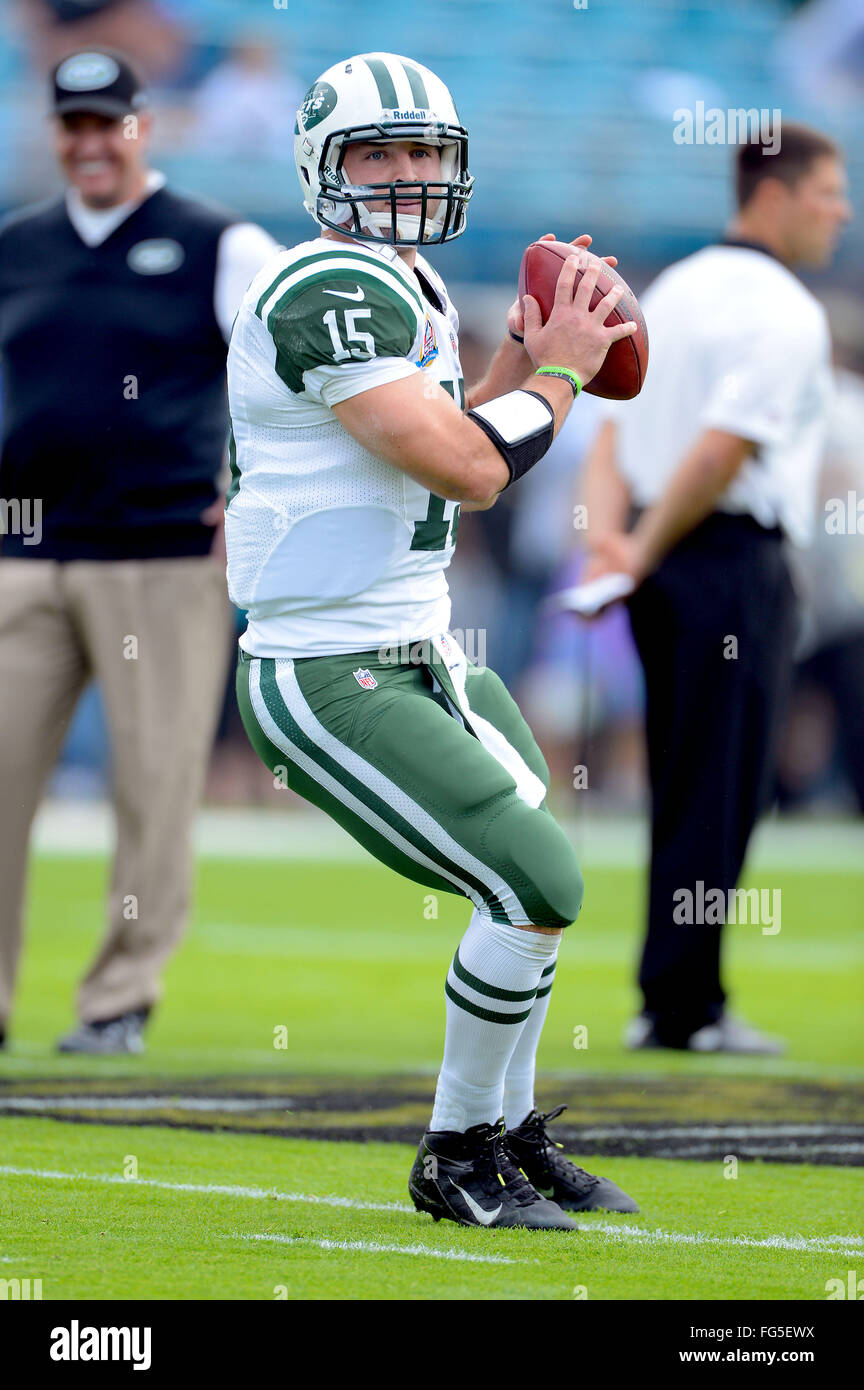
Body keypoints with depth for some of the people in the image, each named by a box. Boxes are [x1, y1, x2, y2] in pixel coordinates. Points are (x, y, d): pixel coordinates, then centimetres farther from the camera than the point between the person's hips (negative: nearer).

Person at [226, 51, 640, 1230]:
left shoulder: (410, 289, 13)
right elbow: (465, 471, -24)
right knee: (537, 885, -13)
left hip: (420, 656, 10)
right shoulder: (330, 290, -20)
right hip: (334, 687, -10)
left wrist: (523, 354, 10)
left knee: (539, 876, 18)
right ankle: (458, 1158, 3)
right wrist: (559, 372, -9)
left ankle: (512, 1130, 33)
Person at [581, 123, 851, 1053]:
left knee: (683, 793, 12)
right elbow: (723, 451, -19)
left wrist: (608, 537, 0)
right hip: (737, 564, -9)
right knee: (720, 795, -4)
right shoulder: (784, 313, -12)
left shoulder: (674, 290, 16)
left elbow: (615, 428, 11)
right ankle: (683, 1006, -3)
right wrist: (642, 553, -11)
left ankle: (675, 1001, 14)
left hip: (667, 568, 9)